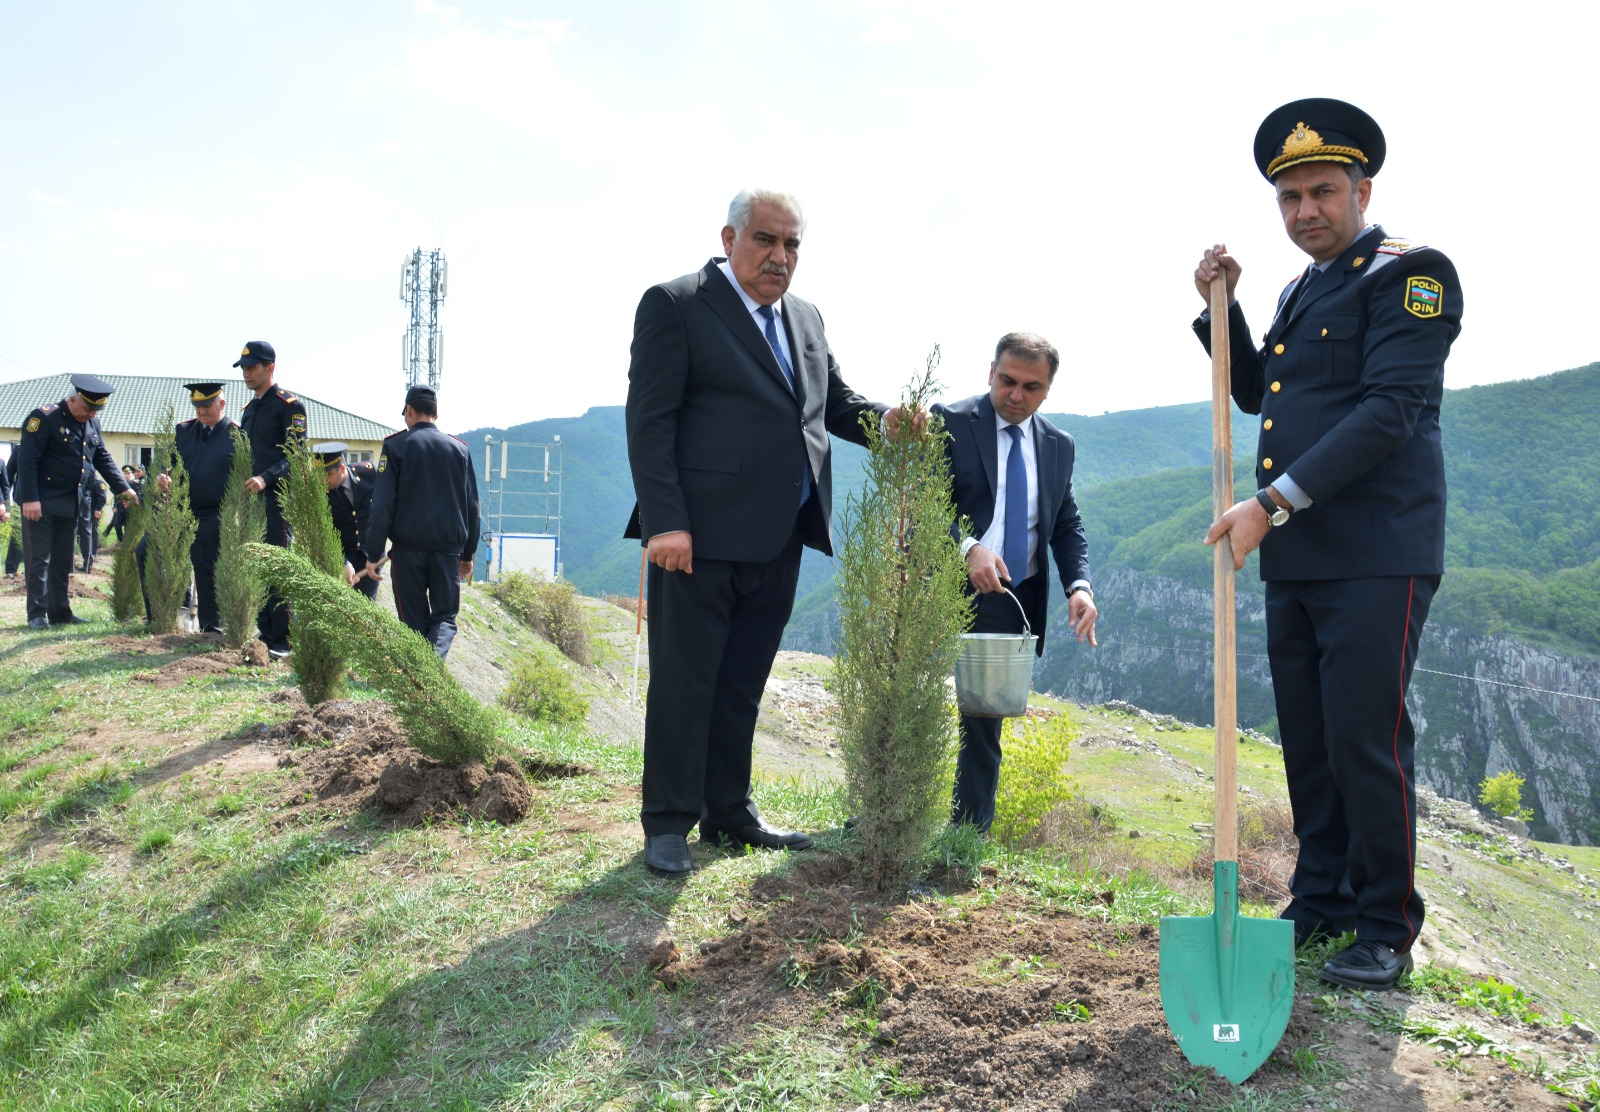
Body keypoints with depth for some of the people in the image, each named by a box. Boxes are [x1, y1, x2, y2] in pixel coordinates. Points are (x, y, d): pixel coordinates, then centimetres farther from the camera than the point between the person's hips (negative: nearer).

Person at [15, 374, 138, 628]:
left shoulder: (92, 423, 9)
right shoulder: (44, 417, -13)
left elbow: (102, 458, 15)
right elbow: (27, 459, -17)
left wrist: (122, 488, 5)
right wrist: (30, 499, -23)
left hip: (70, 503, 7)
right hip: (41, 502, -7)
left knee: (63, 560, 10)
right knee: (39, 558, -4)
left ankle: (59, 612, 16)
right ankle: (37, 614, 1)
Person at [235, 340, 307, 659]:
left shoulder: (289, 405, -6)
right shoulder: (249, 408, 20)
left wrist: (266, 478, -25)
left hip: (277, 499, -8)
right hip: (251, 499, 8)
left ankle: (282, 641, -4)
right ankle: (265, 635, 15)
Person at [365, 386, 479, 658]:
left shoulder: (396, 445, 0)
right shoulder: (460, 449, 10)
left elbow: (383, 505, -6)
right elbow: (472, 506, 13)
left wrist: (373, 553, -3)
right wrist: (468, 554, 20)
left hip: (408, 546, -2)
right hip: (449, 548, 2)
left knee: (414, 618, 9)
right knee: (445, 616, 8)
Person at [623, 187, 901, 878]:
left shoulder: (805, 318, 18)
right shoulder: (674, 305, -4)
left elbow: (838, 405, 23)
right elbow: (649, 423, -10)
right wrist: (665, 521, -19)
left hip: (779, 540, 7)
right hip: (700, 536, -7)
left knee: (742, 683, 15)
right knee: (683, 680, 1)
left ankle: (729, 813, 27)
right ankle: (668, 823, 13)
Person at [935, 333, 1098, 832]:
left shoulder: (1058, 445, 13)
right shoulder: (950, 422, -2)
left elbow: (1067, 525, 14)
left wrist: (1079, 585, -4)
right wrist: (967, 548, -26)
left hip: (1014, 603, 5)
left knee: (985, 725, 9)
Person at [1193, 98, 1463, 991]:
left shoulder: (1413, 274, -6)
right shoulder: (1300, 293, 20)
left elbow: (1391, 409, -17)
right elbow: (1254, 393, 29)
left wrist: (1273, 502, -21)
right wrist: (1220, 308, 14)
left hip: (1376, 559, -7)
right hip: (1293, 558, 8)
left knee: (1368, 743, -4)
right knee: (1308, 743, 12)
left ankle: (1388, 930, 10)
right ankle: (1322, 901, 25)